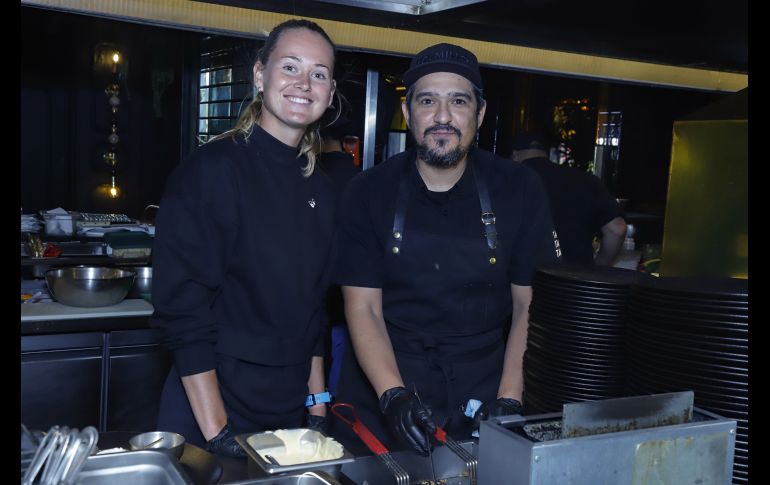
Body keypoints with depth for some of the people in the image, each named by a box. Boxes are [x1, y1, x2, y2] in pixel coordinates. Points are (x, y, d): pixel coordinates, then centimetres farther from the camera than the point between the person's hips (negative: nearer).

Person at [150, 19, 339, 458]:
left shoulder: (319, 189, 5)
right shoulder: (210, 170, -13)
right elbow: (182, 310, -17)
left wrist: (317, 406, 6)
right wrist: (216, 433, -20)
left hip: (291, 410, 6)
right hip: (214, 408, -6)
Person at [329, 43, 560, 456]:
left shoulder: (520, 191, -4)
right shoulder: (369, 192, -5)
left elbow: (529, 304, -2)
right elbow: (363, 307, -8)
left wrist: (509, 400, -14)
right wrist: (394, 396, -22)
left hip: (482, 393, 1)